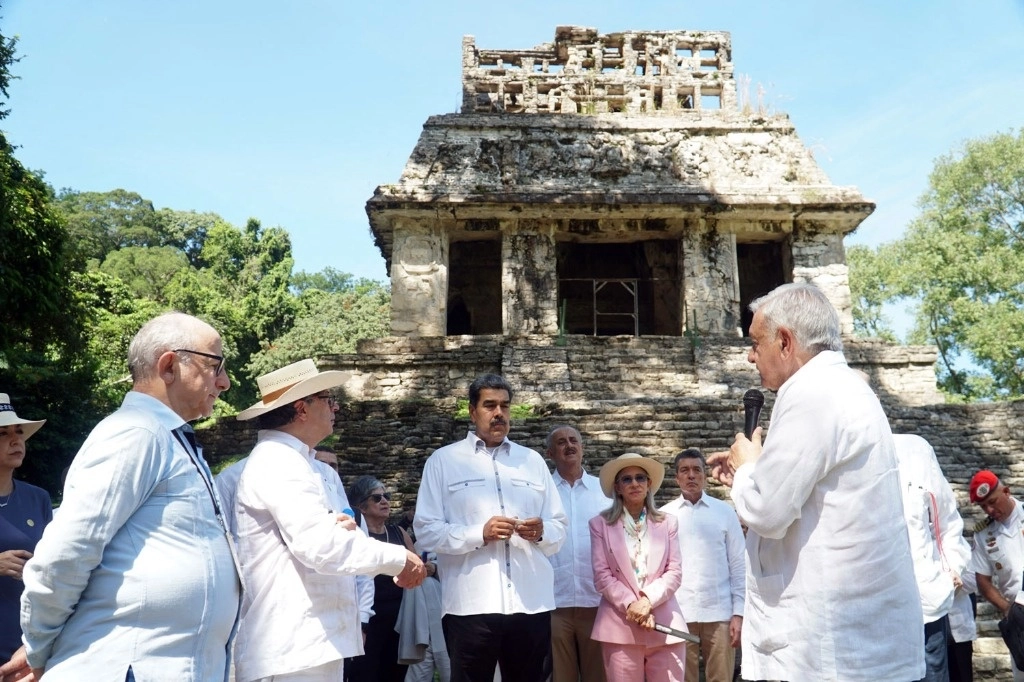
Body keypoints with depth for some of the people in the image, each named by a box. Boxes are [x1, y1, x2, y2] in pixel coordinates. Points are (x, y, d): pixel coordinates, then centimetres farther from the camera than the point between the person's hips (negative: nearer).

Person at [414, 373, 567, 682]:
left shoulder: (533, 461, 17)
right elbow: (426, 531, -2)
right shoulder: (443, 460, 6)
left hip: (532, 602, 3)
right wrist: (479, 534, -16)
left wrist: (541, 532, -10)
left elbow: (559, 529, 13)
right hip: (470, 604, -3)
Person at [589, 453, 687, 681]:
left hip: (664, 624, 2)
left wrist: (648, 600, -10)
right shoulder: (600, 524, 4)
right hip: (620, 627, -1)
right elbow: (601, 576, -1)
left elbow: (675, 572, 4)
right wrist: (630, 605, -12)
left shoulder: (667, 522, 9)